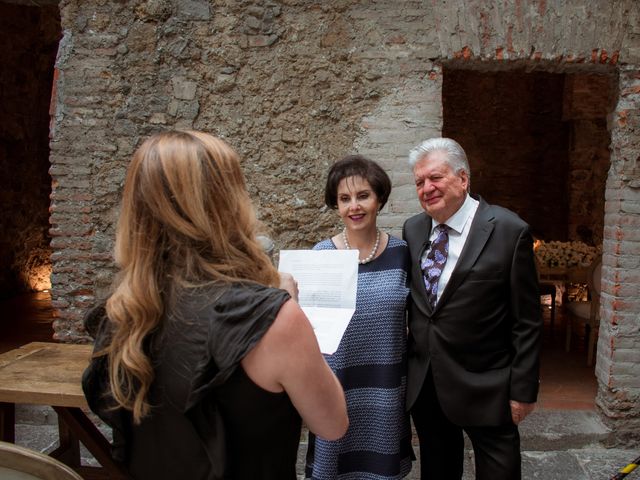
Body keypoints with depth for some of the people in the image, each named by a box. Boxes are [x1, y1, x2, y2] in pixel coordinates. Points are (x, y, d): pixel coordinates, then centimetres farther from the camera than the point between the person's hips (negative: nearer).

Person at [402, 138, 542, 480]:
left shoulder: (509, 231, -12)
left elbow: (527, 322, -9)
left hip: (484, 388, -4)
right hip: (423, 385, 5)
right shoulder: (412, 230, 3)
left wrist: (523, 390, -8)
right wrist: (405, 368, 8)